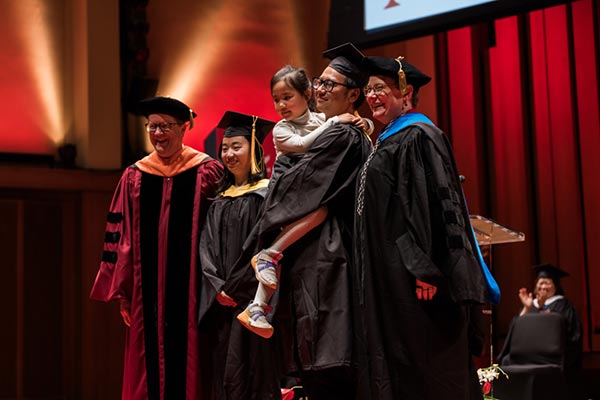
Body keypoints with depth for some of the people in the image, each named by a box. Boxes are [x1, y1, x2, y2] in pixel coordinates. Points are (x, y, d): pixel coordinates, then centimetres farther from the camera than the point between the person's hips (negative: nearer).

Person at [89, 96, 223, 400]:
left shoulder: (207, 173, 0)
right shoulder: (134, 177, 8)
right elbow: (120, 238, 9)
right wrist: (121, 292, 4)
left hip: (191, 290, -3)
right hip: (147, 292, 3)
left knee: (187, 369, 0)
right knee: (147, 370, 5)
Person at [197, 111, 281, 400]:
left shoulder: (267, 194, -3)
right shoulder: (219, 200, 16)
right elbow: (207, 247, 9)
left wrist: (235, 288, -11)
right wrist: (218, 288, -6)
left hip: (251, 299, -6)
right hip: (221, 302, 6)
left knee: (252, 372, -7)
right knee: (224, 374, 6)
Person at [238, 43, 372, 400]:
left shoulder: (338, 136, -10)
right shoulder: (358, 138, 20)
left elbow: (297, 182, -9)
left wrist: (269, 224, 7)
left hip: (320, 262, -10)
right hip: (339, 256, 10)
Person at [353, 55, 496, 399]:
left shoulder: (419, 136, -10)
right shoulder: (388, 142, 20)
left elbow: (433, 203, -19)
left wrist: (426, 269, -25)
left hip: (411, 280, -10)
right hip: (390, 279, 10)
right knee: (396, 371, 8)